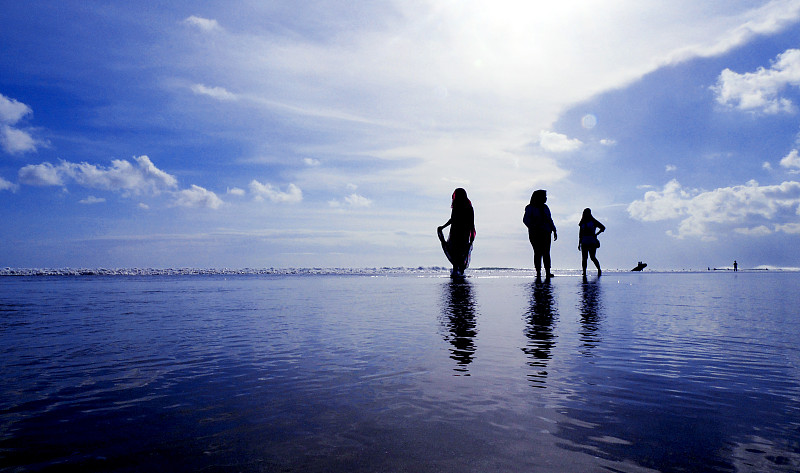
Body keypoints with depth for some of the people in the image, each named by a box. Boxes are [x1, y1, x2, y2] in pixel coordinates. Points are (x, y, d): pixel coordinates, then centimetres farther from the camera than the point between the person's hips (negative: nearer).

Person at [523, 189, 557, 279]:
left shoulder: (545, 207, 17)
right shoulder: (530, 208, 1)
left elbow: (550, 220, 22)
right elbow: (526, 220, -8)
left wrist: (554, 231, 14)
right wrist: (532, 228, -23)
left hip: (546, 233, 4)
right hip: (535, 234, -4)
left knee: (546, 253, -3)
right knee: (538, 252, -8)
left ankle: (548, 272, -6)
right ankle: (538, 272, -5)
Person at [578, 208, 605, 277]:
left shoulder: (593, 221, 4)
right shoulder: (582, 223, 14)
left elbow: (603, 228, 9)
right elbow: (580, 233, 17)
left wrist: (596, 234, 0)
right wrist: (579, 243, 13)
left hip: (592, 242, -3)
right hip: (584, 242, 3)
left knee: (592, 257, -10)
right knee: (584, 258, -3)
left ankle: (599, 270, 8)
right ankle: (584, 272, -1)